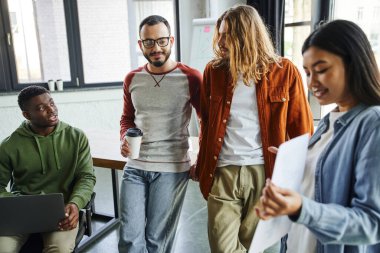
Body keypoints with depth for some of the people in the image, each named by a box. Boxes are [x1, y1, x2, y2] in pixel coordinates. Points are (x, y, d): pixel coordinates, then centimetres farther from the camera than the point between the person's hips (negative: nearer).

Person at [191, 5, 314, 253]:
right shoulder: (214, 70, 4)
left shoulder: (284, 71, -2)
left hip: (265, 173, -1)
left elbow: (301, 128, 2)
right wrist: (201, 165, 14)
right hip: (222, 173, 2)